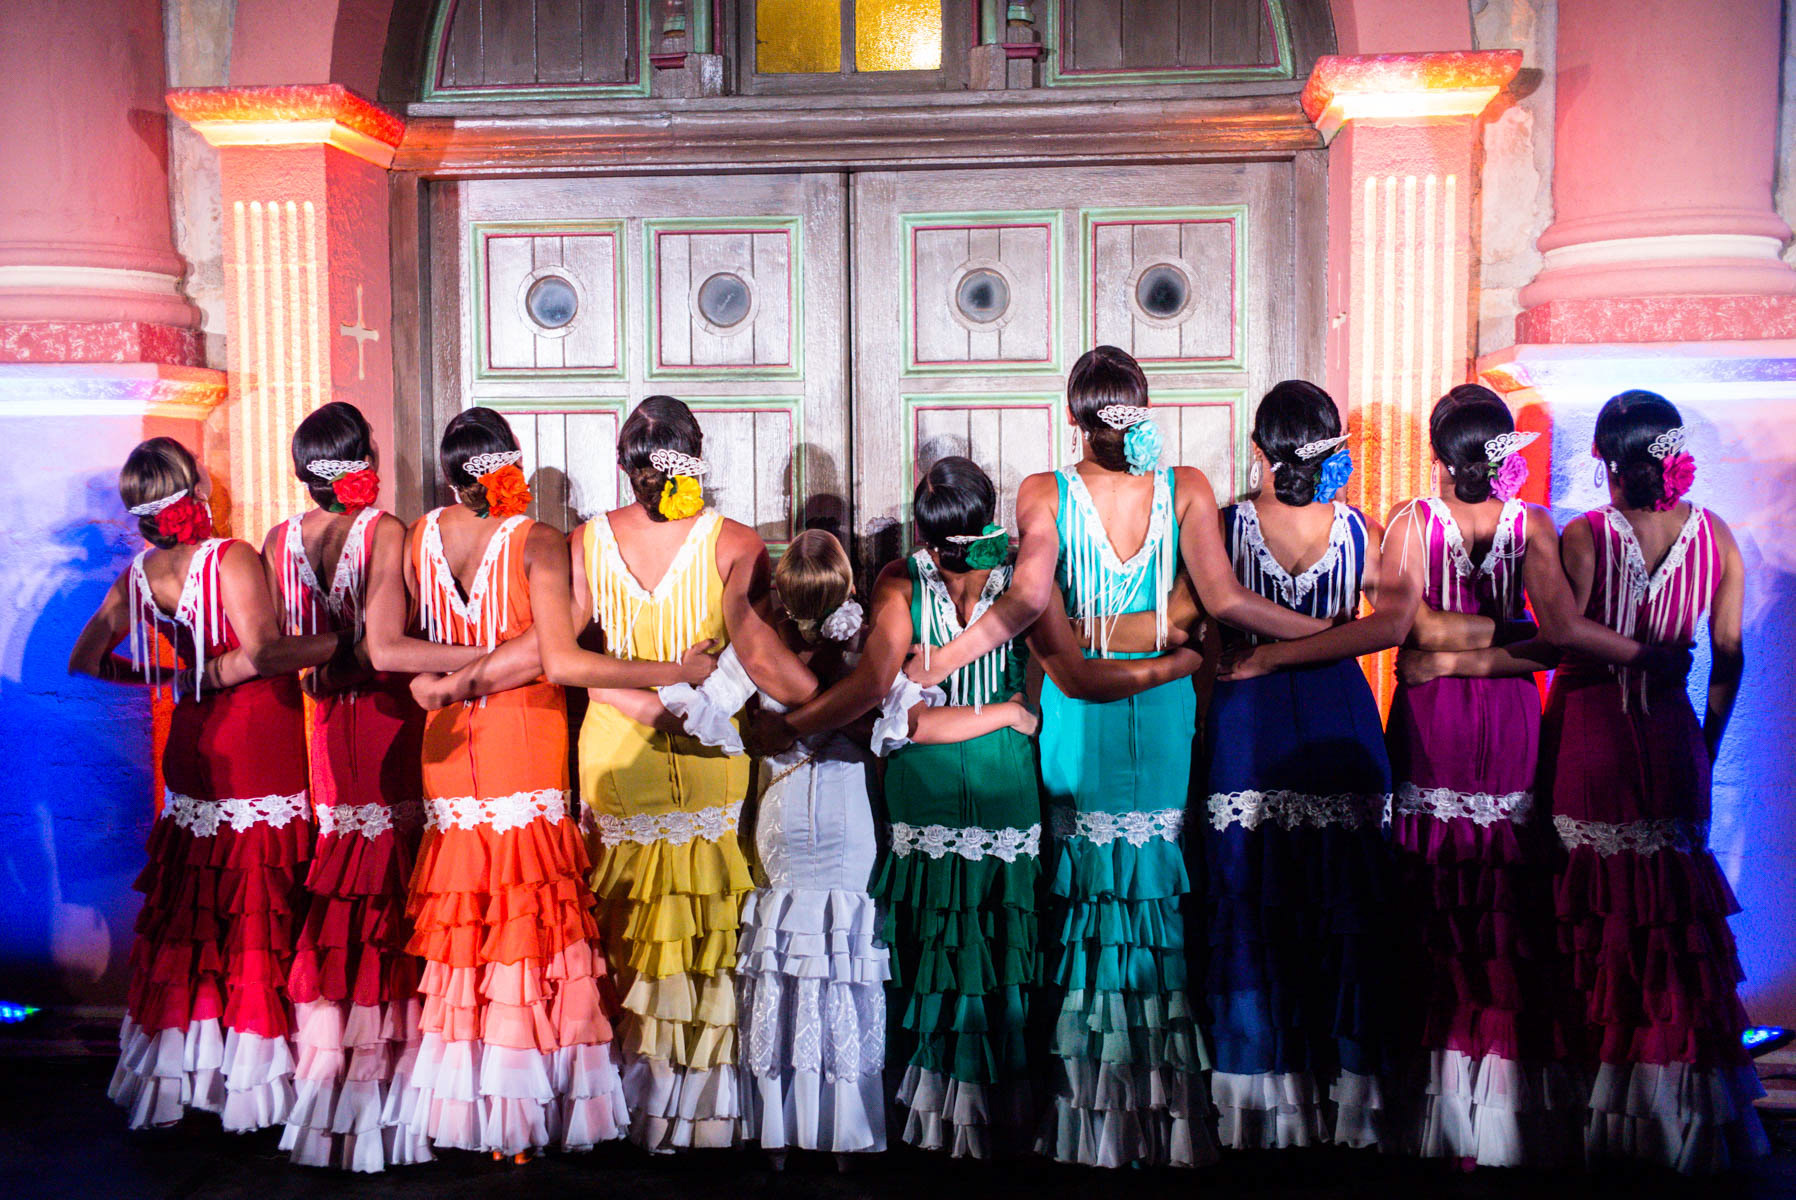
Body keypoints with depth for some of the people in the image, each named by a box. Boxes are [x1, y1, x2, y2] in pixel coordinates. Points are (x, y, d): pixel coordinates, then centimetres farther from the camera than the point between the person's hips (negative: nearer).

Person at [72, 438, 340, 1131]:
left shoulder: (138, 574, 6)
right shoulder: (231, 558, -14)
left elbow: (86, 661, 12)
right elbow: (261, 653, -25)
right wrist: (344, 641, -20)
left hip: (193, 746, 7)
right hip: (261, 749, -7)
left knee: (187, 910, 14)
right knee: (260, 913, 0)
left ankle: (178, 1073, 23)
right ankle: (250, 1076, 5)